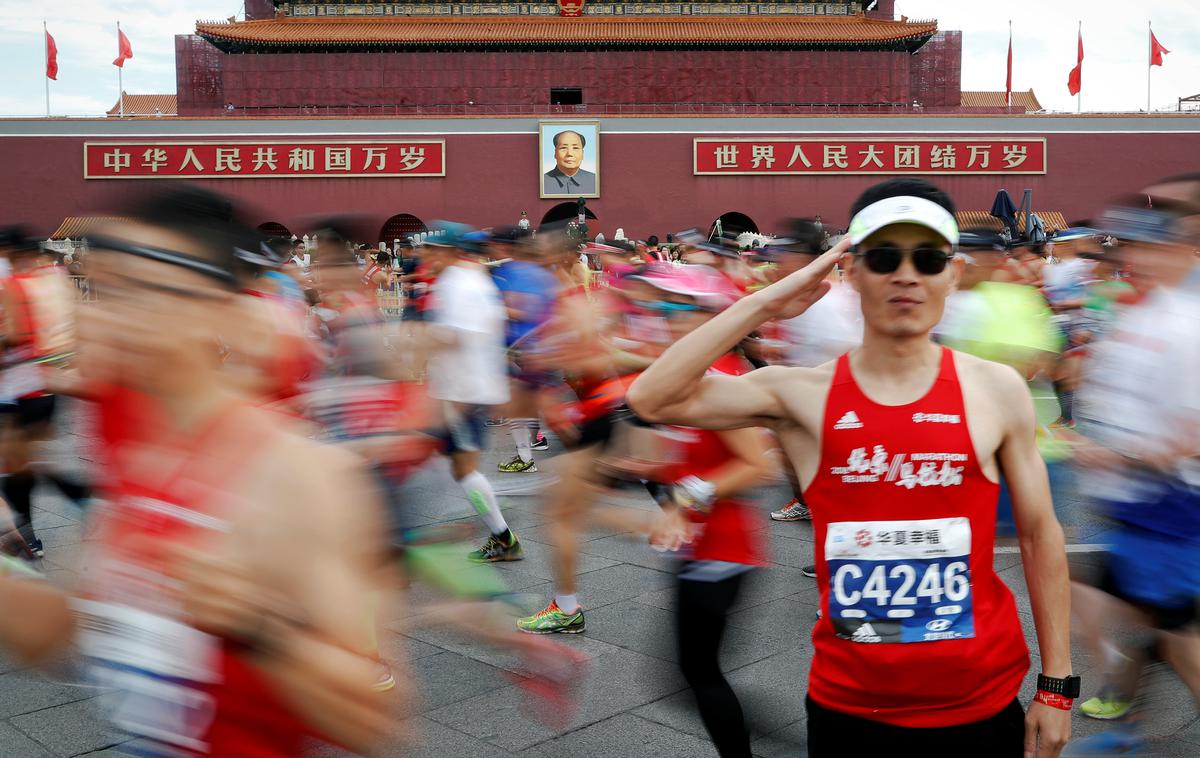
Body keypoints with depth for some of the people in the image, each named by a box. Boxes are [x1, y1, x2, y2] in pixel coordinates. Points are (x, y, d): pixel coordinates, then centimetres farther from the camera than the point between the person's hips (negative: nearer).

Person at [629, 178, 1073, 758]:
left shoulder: (996, 390, -2)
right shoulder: (803, 395, -6)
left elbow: (1040, 534, 4)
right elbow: (652, 400, -17)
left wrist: (1056, 684, 3)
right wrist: (764, 304, -15)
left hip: (981, 706, 1)